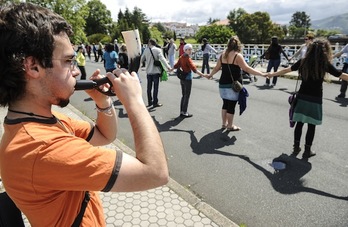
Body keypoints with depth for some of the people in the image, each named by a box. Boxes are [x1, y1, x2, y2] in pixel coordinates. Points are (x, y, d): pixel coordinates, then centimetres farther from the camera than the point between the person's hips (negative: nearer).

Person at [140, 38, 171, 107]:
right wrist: (168, 66, -26)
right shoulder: (157, 50, -10)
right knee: (155, 87, 2)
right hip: (156, 71, -3)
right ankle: (155, 102, 5)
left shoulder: (146, 50, 0)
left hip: (148, 71, 4)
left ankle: (150, 102, 20)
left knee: (149, 87, 13)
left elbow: (142, 60, 6)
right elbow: (162, 59, -21)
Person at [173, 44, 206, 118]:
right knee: (187, 96, 2)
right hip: (187, 79, -8)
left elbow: (176, 66, 17)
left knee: (183, 95, 15)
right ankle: (184, 112, 9)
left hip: (182, 79, 8)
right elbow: (194, 69, -25)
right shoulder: (188, 59, -17)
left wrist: (170, 70, 36)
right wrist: (203, 75, -30)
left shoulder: (181, 57, 6)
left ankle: (181, 112, 21)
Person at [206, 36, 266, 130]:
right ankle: (230, 126, 15)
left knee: (225, 104, 17)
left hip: (223, 84, 6)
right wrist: (262, 74, -18)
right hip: (233, 85, -6)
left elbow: (217, 68, 13)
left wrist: (210, 75, 30)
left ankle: (224, 123, 27)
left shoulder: (223, 54, 6)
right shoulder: (237, 55, -13)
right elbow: (247, 68, -19)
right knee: (231, 105, 4)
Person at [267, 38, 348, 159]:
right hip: (315, 99, -3)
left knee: (299, 123, 13)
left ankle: (296, 148, 21)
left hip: (302, 97, 4)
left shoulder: (303, 62, 0)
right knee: (311, 125, 7)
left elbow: (287, 70, 11)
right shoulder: (325, 64, -10)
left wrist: (272, 74, 25)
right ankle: (307, 151, 16)